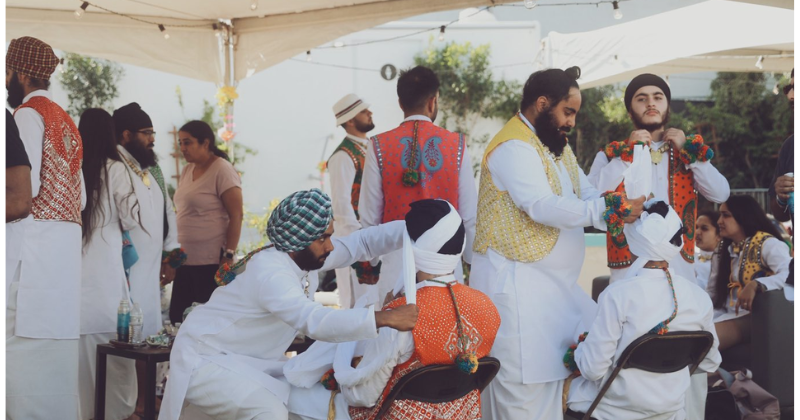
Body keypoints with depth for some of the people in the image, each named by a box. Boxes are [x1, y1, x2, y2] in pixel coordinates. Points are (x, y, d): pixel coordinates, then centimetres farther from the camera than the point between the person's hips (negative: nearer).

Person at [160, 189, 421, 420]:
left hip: (249, 360, 9)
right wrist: (386, 318, -48)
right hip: (204, 361, -9)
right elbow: (315, 321, -44)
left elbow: (361, 243, 3)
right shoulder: (270, 272, -31)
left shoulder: (303, 254, -4)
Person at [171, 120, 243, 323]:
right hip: (185, 261, 8)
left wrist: (229, 256, -18)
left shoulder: (222, 170, -9)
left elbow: (236, 216, -13)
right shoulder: (187, 171, 13)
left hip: (212, 263, -8)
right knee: (177, 319, 7)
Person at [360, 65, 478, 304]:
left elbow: (370, 215, 1)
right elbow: (469, 214, 1)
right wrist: (471, 258, 16)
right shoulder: (456, 145, -2)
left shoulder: (379, 146, -3)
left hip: (397, 260, 0)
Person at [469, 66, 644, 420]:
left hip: (553, 283, 10)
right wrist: (608, 209, -34)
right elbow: (544, 206, -29)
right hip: (516, 284, -10)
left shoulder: (557, 145, 16)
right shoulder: (514, 147, -16)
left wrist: (625, 209, -7)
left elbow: (587, 194, 12)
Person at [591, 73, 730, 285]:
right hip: (629, 264, -2)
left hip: (679, 265, 2)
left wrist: (687, 151, -1)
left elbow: (720, 195, 0)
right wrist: (628, 153, -8)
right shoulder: (613, 154, 5)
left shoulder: (689, 152, 12)